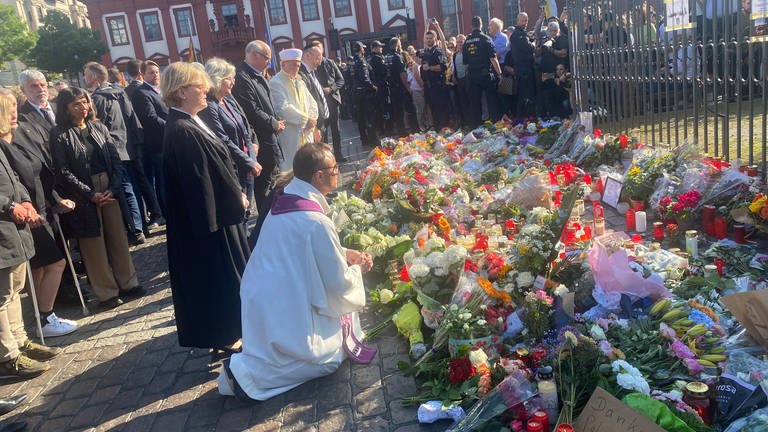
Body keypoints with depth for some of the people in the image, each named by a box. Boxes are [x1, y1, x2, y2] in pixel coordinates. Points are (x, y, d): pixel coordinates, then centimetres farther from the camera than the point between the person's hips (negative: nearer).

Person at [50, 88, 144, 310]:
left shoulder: (98, 128, 8)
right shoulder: (59, 135, -5)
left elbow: (116, 160, 6)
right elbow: (63, 172, -9)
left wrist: (114, 189, -8)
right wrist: (91, 194, -13)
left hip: (109, 190, 4)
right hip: (83, 196, -4)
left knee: (119, 238, 8)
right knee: (94, 245, 3)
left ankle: (128, 283, 21)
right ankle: (107, 293, 12)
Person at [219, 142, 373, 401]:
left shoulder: (283, 203, 3)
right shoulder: (316, 223, -25)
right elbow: (339, 285, -16)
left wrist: (346, 254, 9)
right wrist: (358, 269, 4)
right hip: (285, 318, -9)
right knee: (330, 358, 5)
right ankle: (247, 372, -7)